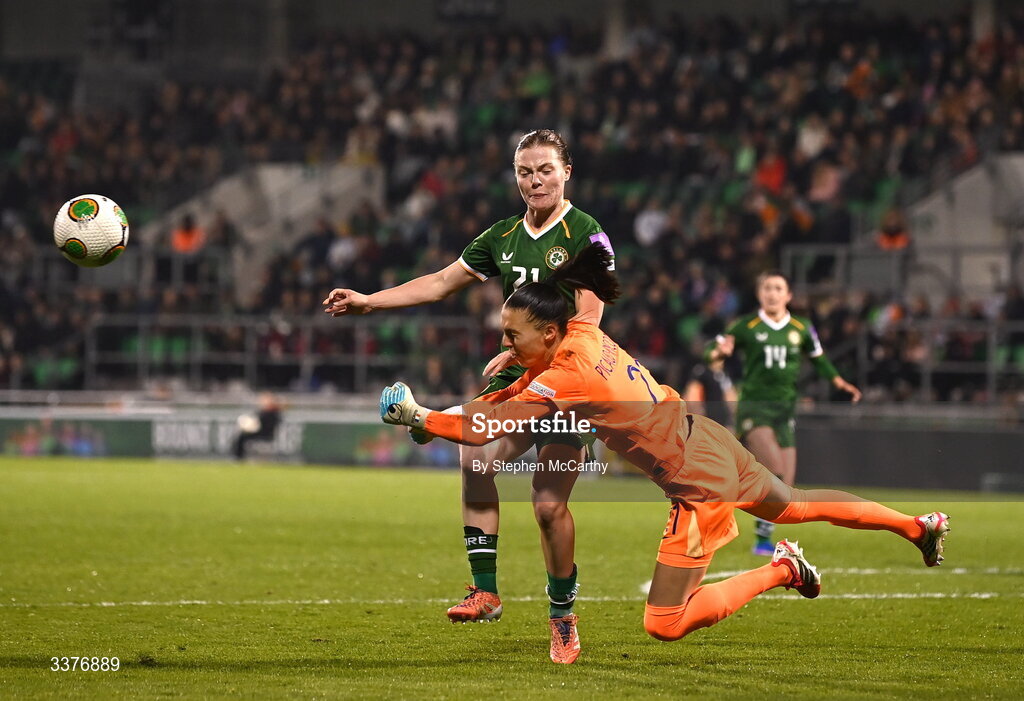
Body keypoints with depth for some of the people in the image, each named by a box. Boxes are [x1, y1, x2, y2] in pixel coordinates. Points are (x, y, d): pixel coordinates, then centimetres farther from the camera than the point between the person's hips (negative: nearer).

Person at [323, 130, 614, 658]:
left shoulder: (586, 235, -6)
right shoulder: (503, 237, 13)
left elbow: (587, 320, -12)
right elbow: (440, 283, 21)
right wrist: (367, 301, 17)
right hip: (516, 379, 5)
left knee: (549, 505, -14)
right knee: (474, 459, -22)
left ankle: (562, 610, 7)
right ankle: (485, 590, -17)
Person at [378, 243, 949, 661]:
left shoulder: (565, 378, -24)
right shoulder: (585, 333, -1)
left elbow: (486, 428, -25)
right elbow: (523, 386, 16)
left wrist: (419, 416, -14)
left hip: (697, 481, -9)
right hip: (709, 439, 9)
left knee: (664, 625, -9)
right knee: (794, 505, 33)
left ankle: (780, 570, 0)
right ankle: (920, 526, 44)